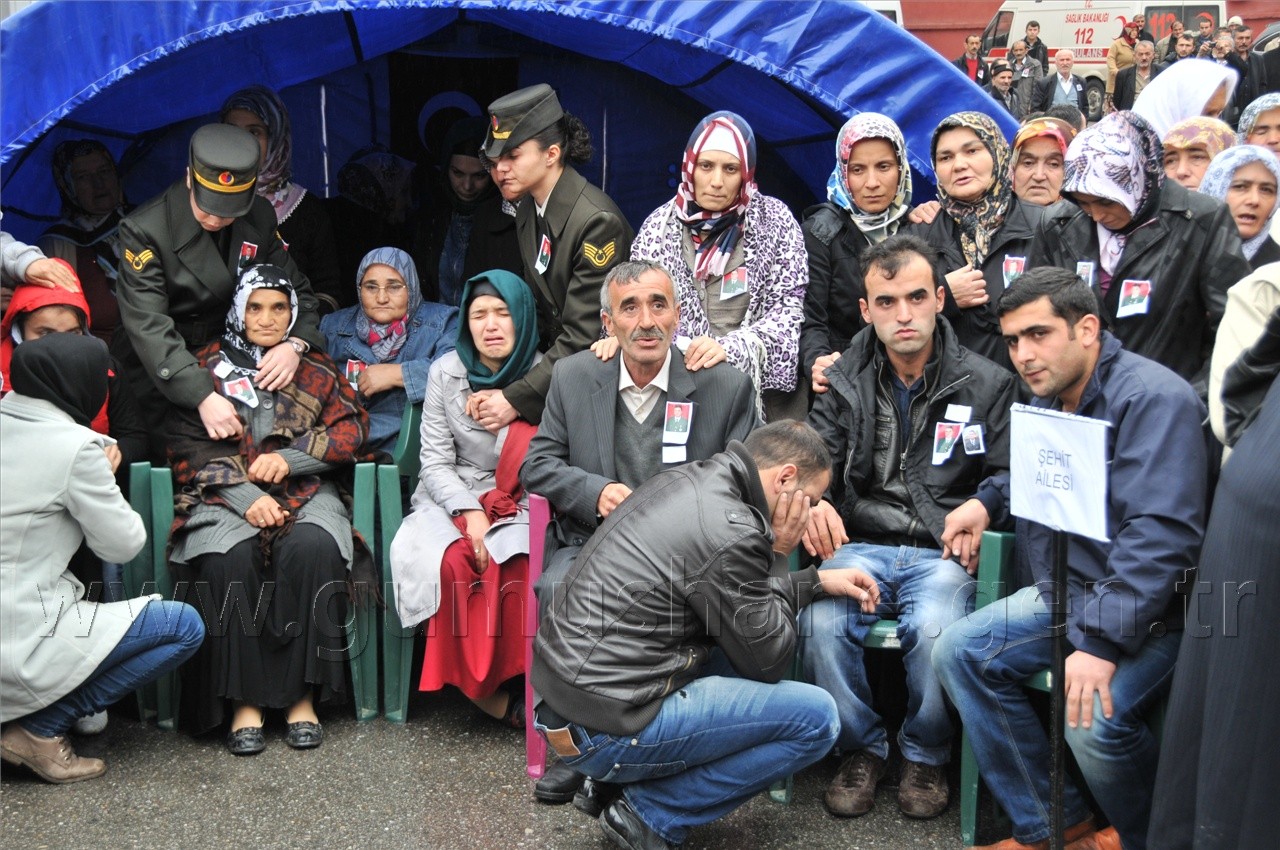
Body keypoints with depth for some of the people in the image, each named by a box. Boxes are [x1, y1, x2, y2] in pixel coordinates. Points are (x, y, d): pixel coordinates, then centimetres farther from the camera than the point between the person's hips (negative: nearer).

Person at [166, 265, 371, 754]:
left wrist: (290, 457, -8)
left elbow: (352, 427, 7)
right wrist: (247, 498, -14)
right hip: (225, 498, -1)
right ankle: (245, 699, -25)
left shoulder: (315, 368, 17)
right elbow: (189, 449, 2)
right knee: (231, 559, -33)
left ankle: (303, 695, -25)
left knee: (313, 549, -33)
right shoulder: (206, 367, 12)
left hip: (304, 493, 1)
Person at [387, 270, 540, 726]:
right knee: (451, 561, -31)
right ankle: (485, 688, -16)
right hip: (453, 496, 1)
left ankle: (508, 681, -14)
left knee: (519, 563, -33)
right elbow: (436, 464, 1)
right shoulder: (446, 372, 3)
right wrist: (470, 511, -14)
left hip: (519, 502, -1)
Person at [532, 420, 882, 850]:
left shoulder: (689, 479, 8)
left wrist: (817, 580, 20)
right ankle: (650, 814, 2)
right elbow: (768, 663, -6)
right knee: (816, 717, -5)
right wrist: (777, 555, 0)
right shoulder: (731, 534, -20)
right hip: (606, 731, -9)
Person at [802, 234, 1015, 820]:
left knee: (935, 630, -33)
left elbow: (1009, 479, 5)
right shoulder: (846, 381, 11)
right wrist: (813, 500, -15)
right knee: (821, 624, -29)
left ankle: (926, 755, 0)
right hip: (860, 546, 2)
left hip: (943, 552, -1)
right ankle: (861, 746, 0)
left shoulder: (986, 383, 7)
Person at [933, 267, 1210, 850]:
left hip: (1148, 610, -9)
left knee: (1093, 720, -30)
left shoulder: (1152, 399, -20)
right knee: (958, 652, -4)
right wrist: (988, 500, 10)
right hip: (1063, 594, 9)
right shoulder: (1048, 399, 10)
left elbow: (1160, 533, -29)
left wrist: (1101, 640, -34)